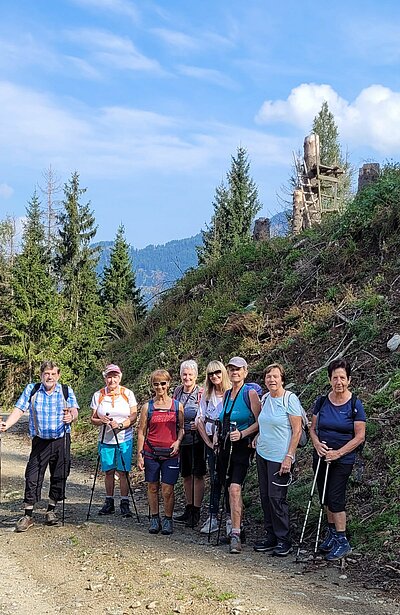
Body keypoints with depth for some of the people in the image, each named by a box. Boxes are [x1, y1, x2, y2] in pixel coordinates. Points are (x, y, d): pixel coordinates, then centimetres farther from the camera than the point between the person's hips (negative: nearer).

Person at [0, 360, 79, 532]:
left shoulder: (66, 391, 2)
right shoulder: (31, 389, 2)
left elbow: (74, 412, -7)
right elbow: (19, 409, -6)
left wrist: (71, 417, -32)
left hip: (61, 441, 1)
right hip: (40, 441, -1)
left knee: (59, 477, 6)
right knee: (32, 477, -4)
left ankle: (51, 511, 21)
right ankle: (28, 515, 3)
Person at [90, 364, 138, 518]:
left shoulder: (128, 394, 1)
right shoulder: (98, 395, 6)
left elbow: (134, 417, -2)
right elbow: (93, 419, 7)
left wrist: (120, 425, -18)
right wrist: (101, 421, -15)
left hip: (124, 439, -2)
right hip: (105, 440, 2)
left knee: (123, 471, -4)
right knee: (108, 471, 6)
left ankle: (125, 503, 3)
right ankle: (109, 502, 16)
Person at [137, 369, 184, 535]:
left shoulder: (177, 405, 4)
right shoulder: (147, 407, 3)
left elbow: (182, 428, 12)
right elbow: (141, 432, 4)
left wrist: (178, 442, -7)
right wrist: (139, 455, 0)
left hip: (170, 453, -1)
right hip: (151, 453, 1)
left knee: (167, 489, -2)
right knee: (152, 487, 8)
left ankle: (168, 520, 13)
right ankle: (154, 519, 21)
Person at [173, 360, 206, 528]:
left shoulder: (202, 394, -9)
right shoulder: (177, 391, 7)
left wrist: (199, 424, -22)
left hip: (196, 440, -6)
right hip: (180, 440, 6)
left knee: (197, 476, 0)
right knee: (186, 476, 14)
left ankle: (196, 512, 6)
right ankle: (188, 509, 25)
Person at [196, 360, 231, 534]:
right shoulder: (206, 395, 9)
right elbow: (200, 420, 9)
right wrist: (208, 441, 1)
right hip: (212, 441, 4)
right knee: (214, 480, 8)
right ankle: (213, 518, 11)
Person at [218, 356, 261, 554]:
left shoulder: (250, 393, -6)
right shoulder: (227, 394, 14)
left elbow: (259, 422, -10)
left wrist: (242, 434, -19)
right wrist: (219, 436, 15)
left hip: (242, 447, -7)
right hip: (225, 446, 7)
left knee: (235, 489, -17)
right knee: (228, 489, 9)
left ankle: (235, 535, -17)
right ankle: (236, 525, 22)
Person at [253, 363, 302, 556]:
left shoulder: (290, 399, -11)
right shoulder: (265, 399, 9)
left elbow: (297, 430, -13)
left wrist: (289, 457, -17)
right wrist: (258, 437, 9)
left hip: (280, 457, -7)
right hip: (262, 454, 7)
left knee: (276, 497, -5)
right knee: (265, 496, 10)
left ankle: (284, 540, 7)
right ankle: (270, 535, 20)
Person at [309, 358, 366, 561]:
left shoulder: (355, 405, -10)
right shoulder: (321, 402, 1)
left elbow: (360, 437, -9)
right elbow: (312, 428, 9)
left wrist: (338, 453, -16)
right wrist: (317, 444, -12)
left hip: (343, 460, -4)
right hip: (321, 457, 5)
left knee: (335, 498, -8)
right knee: (325, 497, 12)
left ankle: (342, 541, 2)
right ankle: (332, 533, 29)